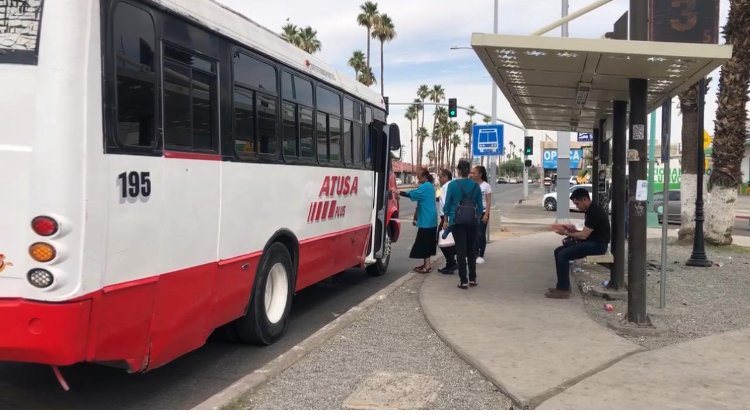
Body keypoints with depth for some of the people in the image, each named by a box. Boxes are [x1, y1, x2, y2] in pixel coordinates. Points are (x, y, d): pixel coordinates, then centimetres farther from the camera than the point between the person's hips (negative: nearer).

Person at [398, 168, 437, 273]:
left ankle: (427, 266, -8)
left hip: (426, 220, -10)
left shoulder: (425, 187, -14)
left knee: (424, 242, -8)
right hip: (430, 219, 10)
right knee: (426, 242, 13)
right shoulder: (429, 186, 17)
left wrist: (398, 192, -16)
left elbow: (412, 194, -21)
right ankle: (426, 264, 18)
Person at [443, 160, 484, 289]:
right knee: (471, 249, 13)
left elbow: (448, 204, -2)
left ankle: (463, 281, -3)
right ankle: (472, 278, 18)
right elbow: (480, 206, 7)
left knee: (461, 250, -1)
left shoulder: (453, 185, -7)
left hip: (457, 221, -3)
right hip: (472, 221, 3)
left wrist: (446, 219, 9)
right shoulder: (475, 185, 2)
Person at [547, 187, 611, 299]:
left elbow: (584, 235, -20)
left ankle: (563, 290, -15)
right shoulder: (590, 210, 13)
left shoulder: (594, 212, -19)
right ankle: (563, 285, 5)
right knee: (558, 251, 3)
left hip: (597, 245, -10)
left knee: (563, 255, -21)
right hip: (591, 242, 10)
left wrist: (566, 233, -8)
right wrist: (573, 230, 3)